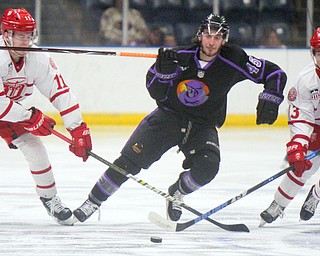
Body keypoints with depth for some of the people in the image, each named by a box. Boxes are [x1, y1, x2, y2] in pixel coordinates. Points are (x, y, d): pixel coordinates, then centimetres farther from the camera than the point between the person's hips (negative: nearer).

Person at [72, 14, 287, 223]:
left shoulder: (233, 60, -13)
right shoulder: (180, 56, -12)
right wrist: (162, 71, -26)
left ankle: (177, 194, 5)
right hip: (169, 115, 0)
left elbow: (275, 73, -7)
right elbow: (156, 93, -7)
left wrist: (270, 99, -21)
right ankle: (92, 202, 1)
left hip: (203, 125, 0)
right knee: (131, 159, -12)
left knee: (207, 167, -27)